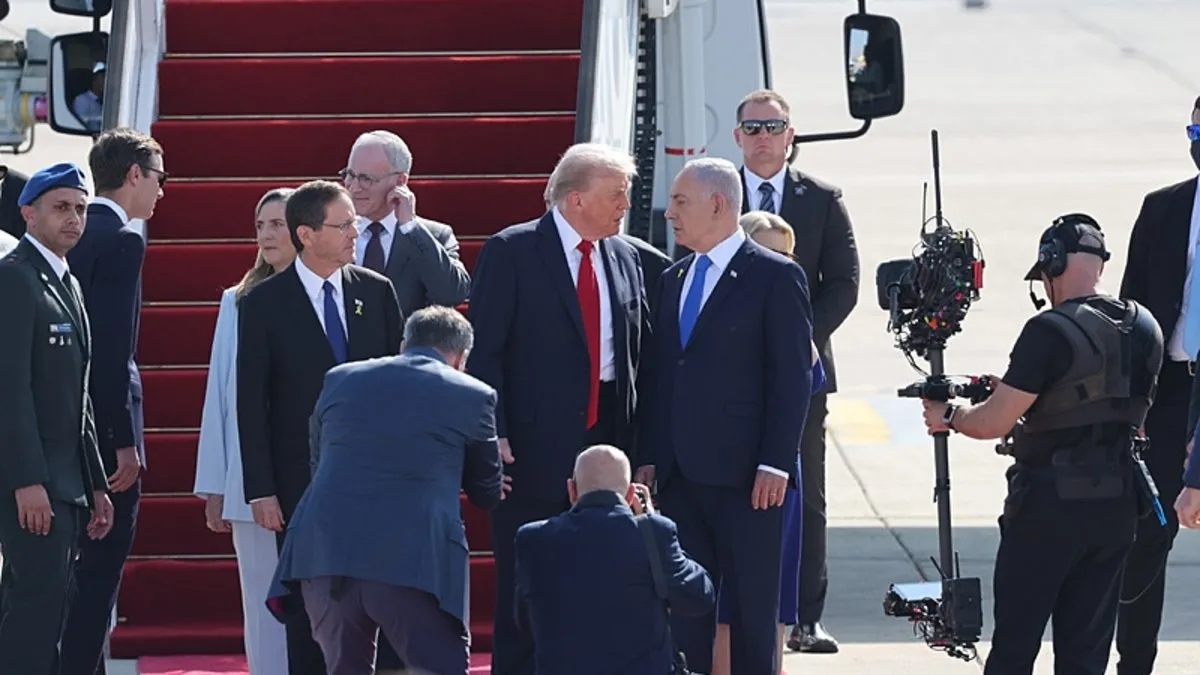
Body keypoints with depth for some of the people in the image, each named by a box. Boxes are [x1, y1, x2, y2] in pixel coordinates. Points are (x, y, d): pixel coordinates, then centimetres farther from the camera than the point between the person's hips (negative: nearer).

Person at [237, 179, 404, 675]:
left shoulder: (377, 292, 7)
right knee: (308, 610, 1)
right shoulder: (264, 304, -2)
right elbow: (251, 404, -3)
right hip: (302, 482, -2)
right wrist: (260, 490, -8)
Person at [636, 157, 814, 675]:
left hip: (746, 476, -6)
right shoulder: (674, 280, 16)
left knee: (752, 607, 1)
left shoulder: (776, 277, -5)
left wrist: (774, 463, -15)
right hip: (681, 474, 6)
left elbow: (793, 376, -9)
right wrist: (650, 458, 9)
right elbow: (659, 375, 17)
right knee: (683, 608, 7)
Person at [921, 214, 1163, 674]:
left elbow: (994, 423, -16)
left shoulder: (1051, 332, -17)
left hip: (1051, 506, -6)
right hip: (1117, 507, 6)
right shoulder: (1144, 330, 5)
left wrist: (948, 417, 4)